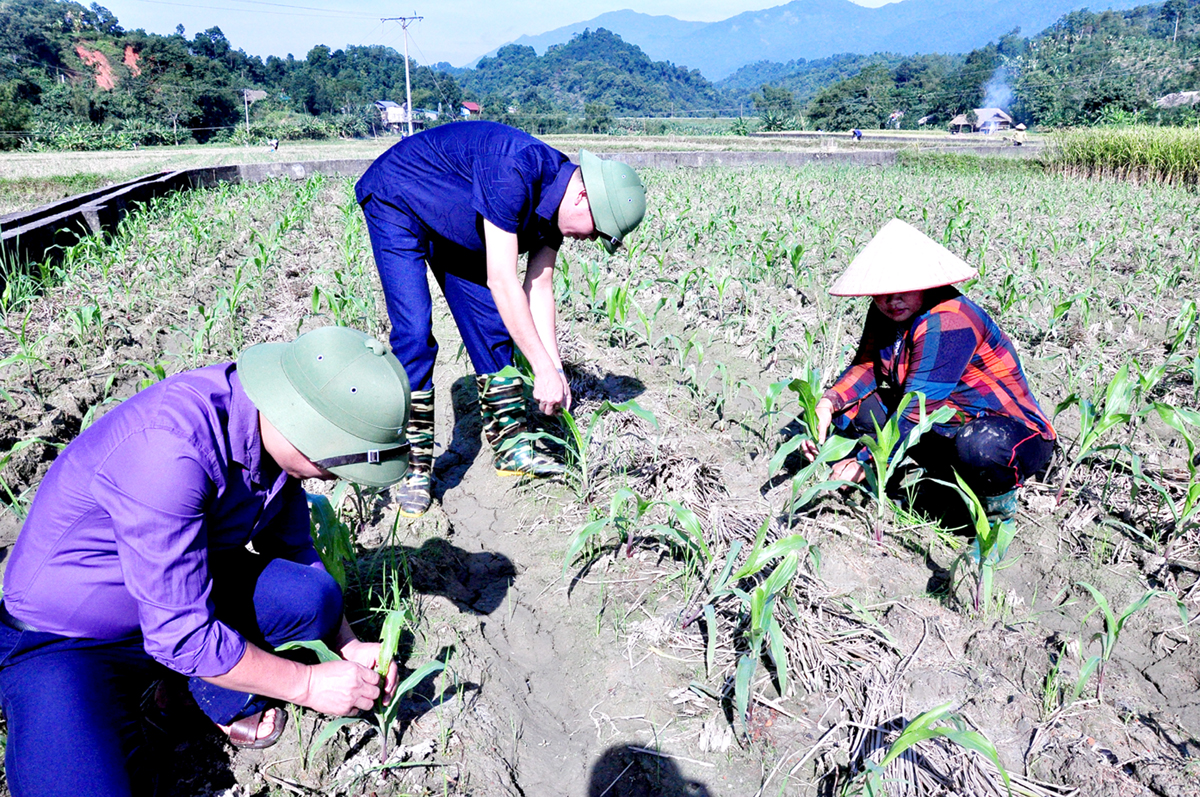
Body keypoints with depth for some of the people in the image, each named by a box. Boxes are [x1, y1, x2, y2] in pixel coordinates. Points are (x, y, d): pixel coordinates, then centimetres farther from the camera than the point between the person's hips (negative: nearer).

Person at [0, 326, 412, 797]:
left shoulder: (272, 419, -11)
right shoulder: (170, 449, -35)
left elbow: (293, 551, 5)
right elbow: (179, 635, -29)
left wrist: (347, 646, -2)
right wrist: (307, 685, -19)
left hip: (189, 600, 6)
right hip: (64, 642, -6)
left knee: (310, 597, -19)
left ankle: (225, 699, 7)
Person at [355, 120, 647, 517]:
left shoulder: (557, 199, -10)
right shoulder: (514, 173, -37)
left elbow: (538, 287, -5)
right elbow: (502, 282, -38)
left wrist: (556, 369, -9)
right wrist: (544, 369, -34)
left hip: (453, 222, 8)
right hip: (396, 202, -8)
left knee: (491, 326, 3)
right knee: (414, 333, -18)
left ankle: (512, 448, 12)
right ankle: (414, 468, -8)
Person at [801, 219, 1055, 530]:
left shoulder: (949, 322, -26)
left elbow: (916, 409, -29)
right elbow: (865, 366, 2)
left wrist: (865, 462, -29)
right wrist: (828, 403, -18)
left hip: (1013, 432, -8)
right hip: (944, 424, 8)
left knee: (980, 447, -43)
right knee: (851, 405, -4)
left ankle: (999, 498, -5)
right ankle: (950, 475, 0)